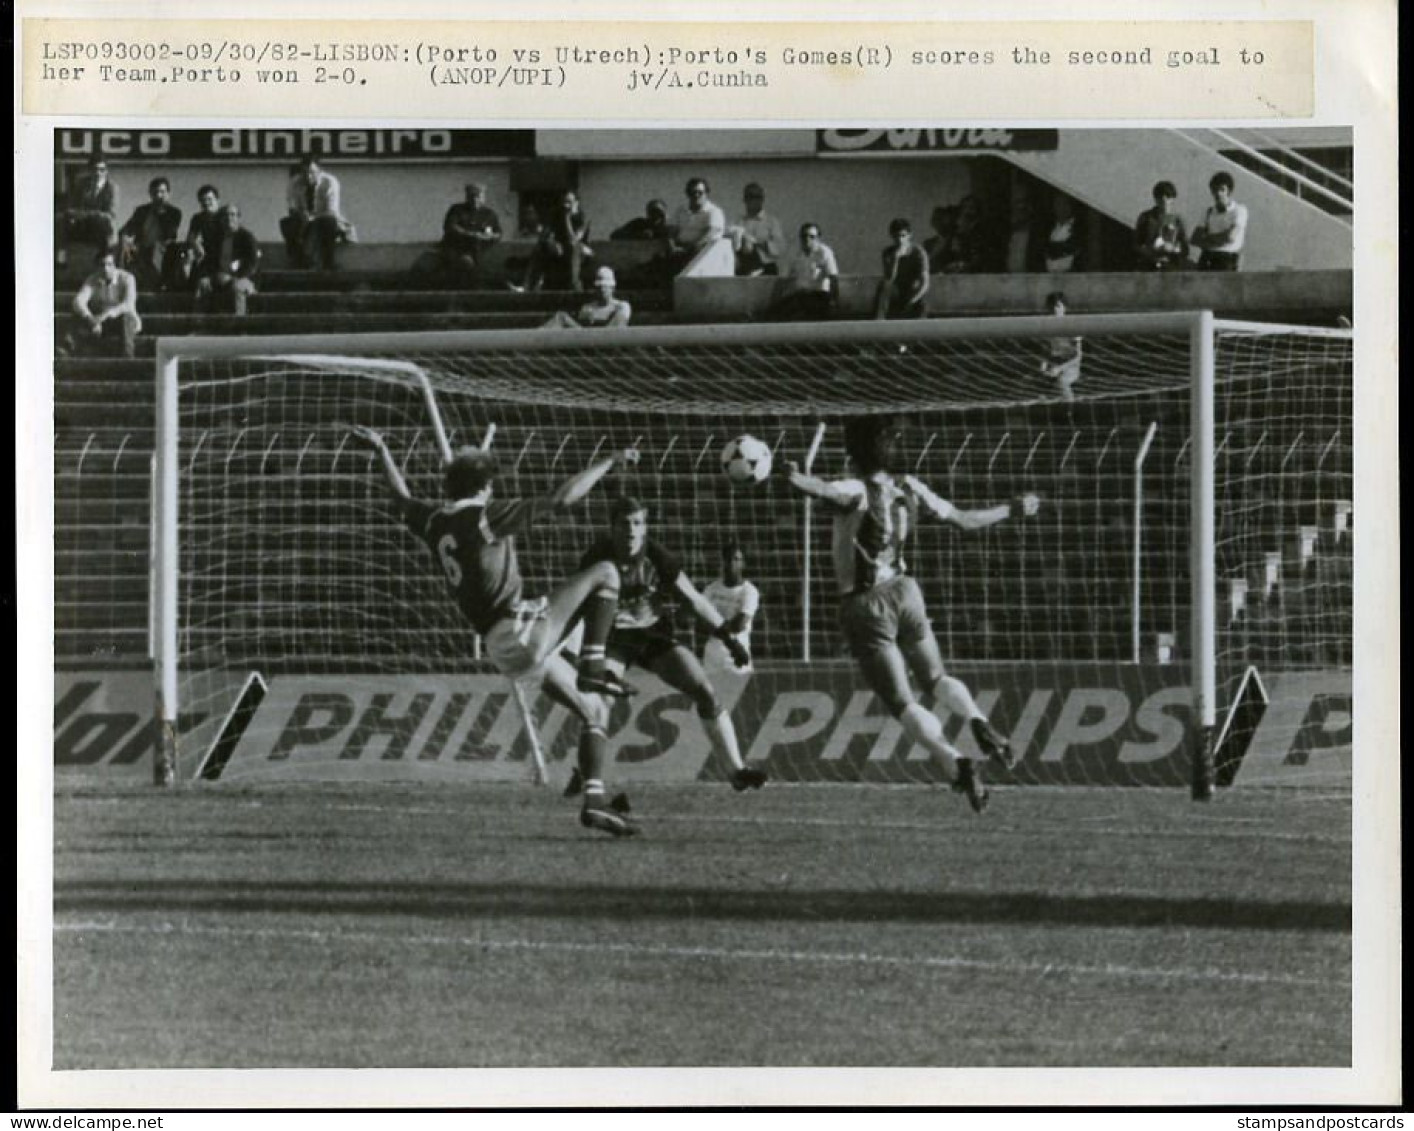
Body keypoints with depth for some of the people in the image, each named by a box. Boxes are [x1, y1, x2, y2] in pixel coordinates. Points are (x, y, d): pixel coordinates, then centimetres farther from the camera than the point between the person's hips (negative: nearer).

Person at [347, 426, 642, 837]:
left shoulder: (434, 522, 13)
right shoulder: (487, 515, -9)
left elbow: (403, 500, 36)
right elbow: (560, 501, -15)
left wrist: (381, 451, 49)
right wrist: (607, 463, -6)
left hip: (501, 649, 8)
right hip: (520, 628, -8)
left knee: (594, 711, 14)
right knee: (605, 572, -2)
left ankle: (594, 801, 5)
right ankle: (592, 667, -12)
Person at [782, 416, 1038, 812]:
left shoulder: (856, 491, -14)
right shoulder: (910, 488, 2)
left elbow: (823, 489, -39)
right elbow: (964, 520, 12)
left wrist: (795, 477, -52)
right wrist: (1012, 510, 26)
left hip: (865, 605, -5)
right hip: (904, 592, 5)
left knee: (903, 704, -2)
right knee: (935, 679, 24)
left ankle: (954, 762, -24)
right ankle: (977, 720, -6)